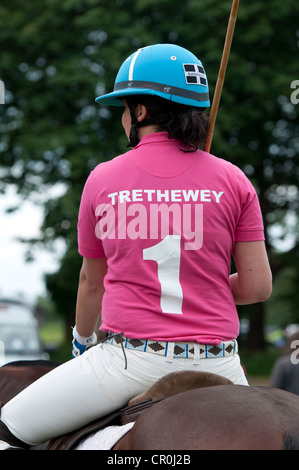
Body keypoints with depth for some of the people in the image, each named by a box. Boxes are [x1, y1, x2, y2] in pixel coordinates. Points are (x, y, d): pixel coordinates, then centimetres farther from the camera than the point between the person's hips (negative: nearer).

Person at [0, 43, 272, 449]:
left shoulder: (103, 180, 1)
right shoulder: (233, 181, 2)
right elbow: (258, 287, 0)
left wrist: (82, 339, 35)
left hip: (130, 361, -2)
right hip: (215, 364, 2)